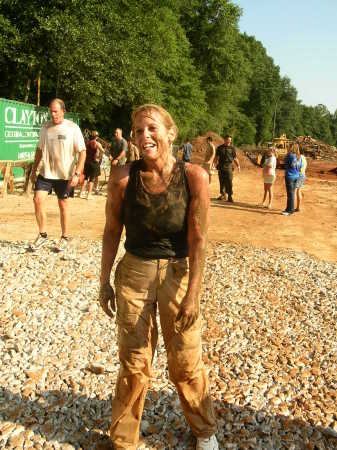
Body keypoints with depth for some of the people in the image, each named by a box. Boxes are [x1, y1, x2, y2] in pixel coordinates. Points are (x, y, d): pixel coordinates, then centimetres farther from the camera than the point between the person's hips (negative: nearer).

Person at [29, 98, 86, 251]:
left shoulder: (72, 128, -8)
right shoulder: (45, 127, 5)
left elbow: (82, 152, -9)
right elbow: (39, 149, 14)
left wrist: (77, 174, -18)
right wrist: (34, 170, 11)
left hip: (64, 175, -3)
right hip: (45, 172, 3)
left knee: (63, 205, 6)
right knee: (38, 200, -8)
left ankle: (65, 237, 23)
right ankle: (42, 235, 9)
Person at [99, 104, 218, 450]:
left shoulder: (193, 177, -14)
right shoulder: (124, 177, -12)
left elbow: (198, 240, -12)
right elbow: (112, 232, 0)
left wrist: (193, 293, -13)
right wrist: (105, 281, 4)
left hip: (178, 273, 0)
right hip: (134, 272, 1)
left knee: (186, 362, 12)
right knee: (134, 363, 10)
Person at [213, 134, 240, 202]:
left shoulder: (232, 148, 10)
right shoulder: (220, 148, 10)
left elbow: (235, 158, 12)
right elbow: (216, 157, 9)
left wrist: (238, 165, 0)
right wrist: (215, 164, -9)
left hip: (229, 167, -1)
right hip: (221, 167, 1)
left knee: (229, 182, -7)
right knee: (222, 182, 6)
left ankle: (230, 196, -3)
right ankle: (223, 194, 20)